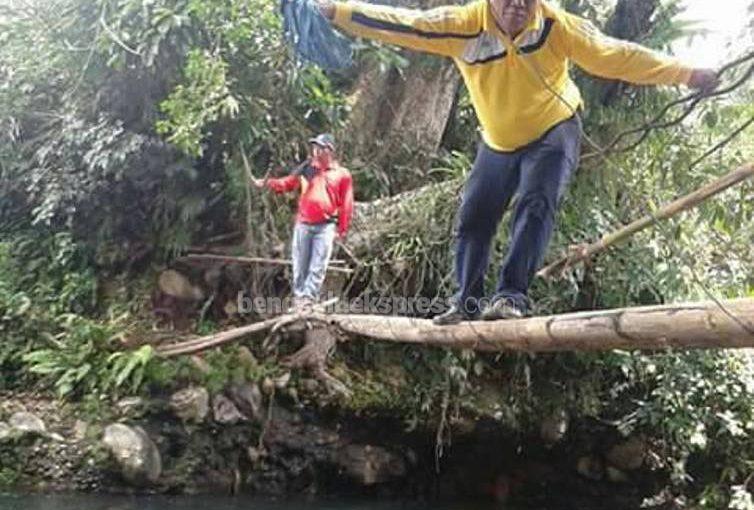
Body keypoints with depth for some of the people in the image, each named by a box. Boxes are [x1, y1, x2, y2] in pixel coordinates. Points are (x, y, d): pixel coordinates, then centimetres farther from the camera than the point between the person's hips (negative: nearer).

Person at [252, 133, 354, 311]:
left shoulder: (342, 174, 2)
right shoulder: (307, 169, 11)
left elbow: (346, 204, 1)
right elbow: (287, 183, 12)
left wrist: (342, 229, -2)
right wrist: (266, 183, -3)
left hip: (325, 226, -3)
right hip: (303, 224, 3)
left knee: (317, 266, -5)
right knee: (300, 264, 6)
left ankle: (308, 299, -4)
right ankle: (298, 297, 14)